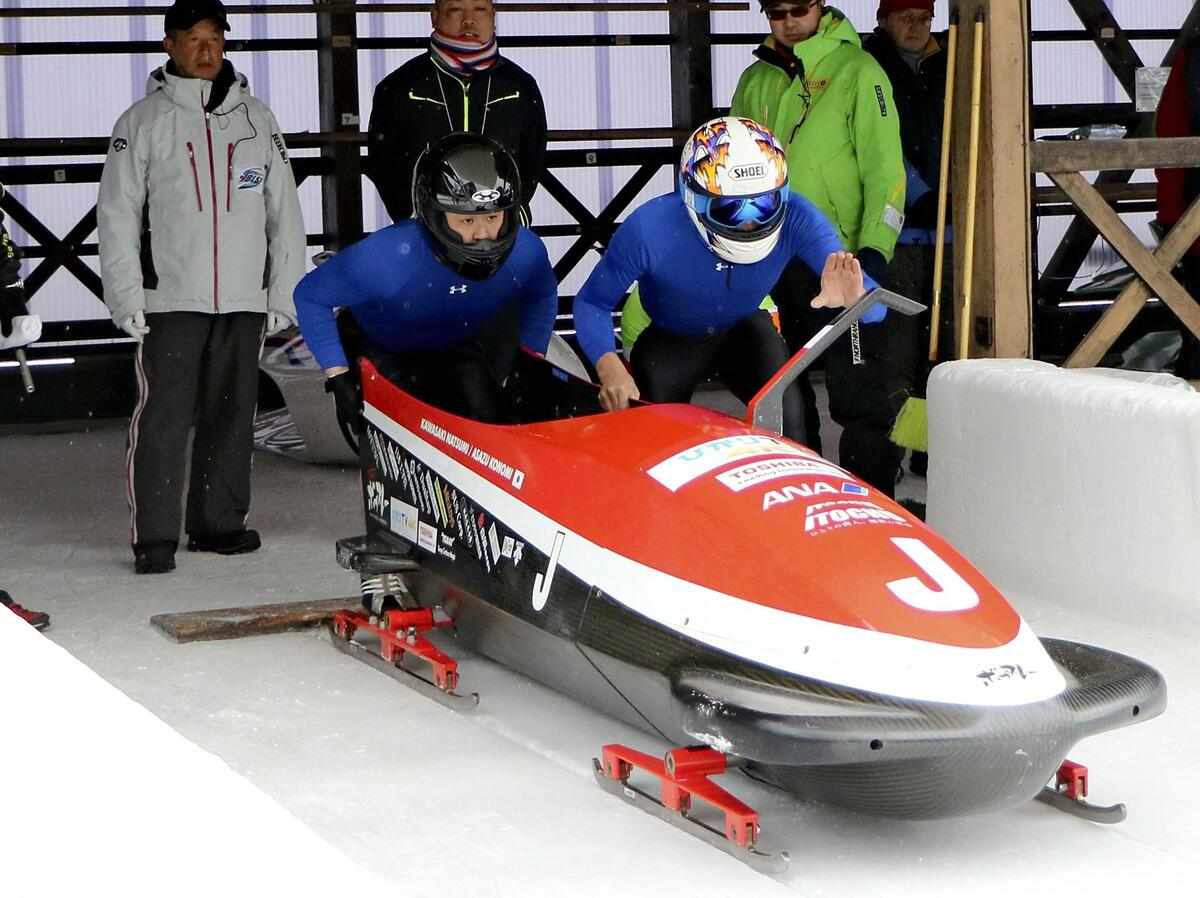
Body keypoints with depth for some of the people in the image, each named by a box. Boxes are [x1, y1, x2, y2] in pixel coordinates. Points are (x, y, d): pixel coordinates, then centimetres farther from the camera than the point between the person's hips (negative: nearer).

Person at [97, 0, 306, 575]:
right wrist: (127, 298, -6)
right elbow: (117, 217, 2)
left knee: (232, 415, 7)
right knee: (164, 416, -7)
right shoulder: (142, 122, 3)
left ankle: (219, 522, 17)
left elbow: (285, 213, 13)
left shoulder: (257, 119, 11)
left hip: (242, 299, 3)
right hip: (169, 300, -3)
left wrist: (284, 292, 7)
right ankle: (155, 537, -3)